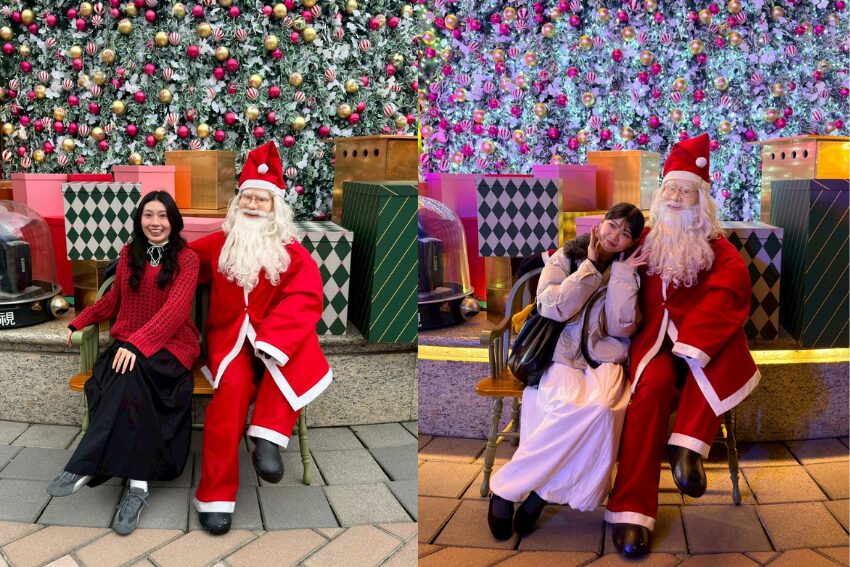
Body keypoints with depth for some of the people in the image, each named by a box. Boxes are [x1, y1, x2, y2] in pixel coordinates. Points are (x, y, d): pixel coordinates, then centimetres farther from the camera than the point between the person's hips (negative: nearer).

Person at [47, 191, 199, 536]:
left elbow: (175, 308, -17)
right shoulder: (129, 255, 14)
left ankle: (85, 466, -34)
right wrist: (80, 322, 14)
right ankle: (137, 484, -35)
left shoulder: (187, 259, -2)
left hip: (170, 346, -4)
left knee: (131, 372, -37)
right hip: (127, 344, 4)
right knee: (127, 376, -32)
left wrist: (137, 342, -30)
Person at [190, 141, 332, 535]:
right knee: (234, 384, -31)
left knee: (302, 338, -34)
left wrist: (270, 338, -28)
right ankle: (216, 496, -25)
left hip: (275, 337, 0)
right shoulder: (217, 244, 9)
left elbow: (306, 298, -14)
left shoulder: (292, 252, 1)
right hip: (230, 335, 0)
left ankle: (268, 438, -34)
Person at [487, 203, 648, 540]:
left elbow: (622, 328, -1)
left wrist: (622, 273, -3)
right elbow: (553, 307, -9)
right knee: (571, 409, -35)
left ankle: (541, 492, -19)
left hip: (604, 358, 2)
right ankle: (504, 489, -20)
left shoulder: (628, 274, 14)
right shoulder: (566, 257, 8)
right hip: (560, 355, -2)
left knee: (601, 409, -34)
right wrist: (592, 266, -6)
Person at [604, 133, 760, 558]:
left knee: (728, 333, -33)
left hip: (704, 339, 1)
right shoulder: (645, 240, 17)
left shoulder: (716, 246, 13)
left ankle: (688, 445, -34)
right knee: (653, 383, -32)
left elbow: (734, 283, -8)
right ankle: (630, 510, -36)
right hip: (654, 334, -1)